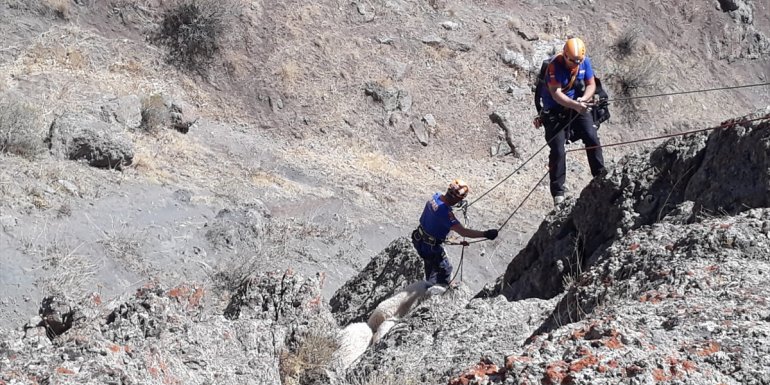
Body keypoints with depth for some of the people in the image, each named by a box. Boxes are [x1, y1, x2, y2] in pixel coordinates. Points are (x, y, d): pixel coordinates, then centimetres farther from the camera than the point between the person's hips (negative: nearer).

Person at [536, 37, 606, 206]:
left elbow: (591, 84, -1)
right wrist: (575, 105, -42)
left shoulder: (585, 61, -7)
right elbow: (556, 93, -29)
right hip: (555, 110, -4)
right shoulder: (554, 65, -23)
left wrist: (584, 99, -23)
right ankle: (558, 192, -3)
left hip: (579, 107, 4)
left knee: (592, 138, -10)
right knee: (558, 150, -9)